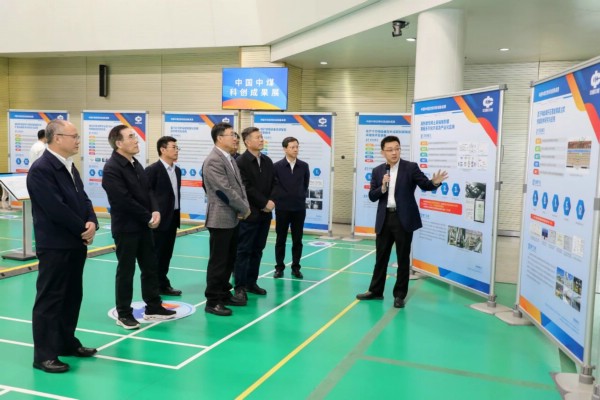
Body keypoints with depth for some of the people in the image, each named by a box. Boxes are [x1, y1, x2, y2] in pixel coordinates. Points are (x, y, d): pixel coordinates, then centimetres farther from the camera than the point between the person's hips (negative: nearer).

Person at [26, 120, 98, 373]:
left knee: (72, 296, 16)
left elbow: (82, 199, 11)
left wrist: (91, 223, -8)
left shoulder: (69, 167, 12)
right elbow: (56, 209, -22)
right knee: (49, 299, -1)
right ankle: (44, 355, 8)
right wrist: (83, 228, -13)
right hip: (54, 246, -9)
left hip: (76, 243, 9)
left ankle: (66, 343, 29)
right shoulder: (41, 169, -16)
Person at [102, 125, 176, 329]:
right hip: (126, 227, -8)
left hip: (143, 225, 8)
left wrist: (155, 211, -7)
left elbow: (148, 190, 11)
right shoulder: (112, 168, -17)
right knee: (126, 271, 3)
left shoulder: (136, 164, 10)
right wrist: (148, 217, -15)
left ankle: (153, 307, 26)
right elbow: (125, 200, -22)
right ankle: (124, 314, 16)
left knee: (151, 267, 13)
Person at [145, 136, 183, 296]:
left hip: (173, 218, 7)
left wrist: (177, 215, 13)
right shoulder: (152, 170, -11)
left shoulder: (177, 170, 12)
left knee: (166, 254, 12)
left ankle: (162, 284, 22)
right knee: (156, 254, 1)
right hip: (159, 219, -7)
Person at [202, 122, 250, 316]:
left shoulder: (230, 159, 13)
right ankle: (212, 301, 8)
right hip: (220, 219, -9)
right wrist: (244, 209, -11)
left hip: (233, 218, 9)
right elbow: (225, 191, -20)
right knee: (218, 261, -1)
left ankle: (224, 294, 28)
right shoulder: (213, 161, -17)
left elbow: (239, 185, 13)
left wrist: (245, 206, -3)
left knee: (229, 260, 16)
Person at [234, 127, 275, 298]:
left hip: (265, 213, 7)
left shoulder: (268, 161, 12)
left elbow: (273, 184, 13)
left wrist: (271, 202, -5)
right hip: (249, 214, -7)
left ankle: (252, 282, 21)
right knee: (243, 251, -1)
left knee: (257, 250, 11)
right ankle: (240, 286, 5)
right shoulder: (240, 162, -9)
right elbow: (246, 188, -15)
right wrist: (265, 203, -15)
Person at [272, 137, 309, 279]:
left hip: (299, 208, 2)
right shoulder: (277, 166, -5)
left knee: (297, 240, 6)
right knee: (280, 240, 6)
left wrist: (302, 197, 8)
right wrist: (276, 200, 0)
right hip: (282, 208, -2)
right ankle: (279, 268, 15)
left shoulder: (304, 166, 3)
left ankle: (295, 268, 16)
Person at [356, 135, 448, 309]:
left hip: (404, 218, -3)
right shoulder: (377, 171, 6)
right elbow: (372, 196, 2)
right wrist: (382, 188, -17)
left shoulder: (411, 167, -3)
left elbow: (425, 184, -11)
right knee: (381, 257, 13)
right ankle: (376, 290, 26)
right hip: (384, 219, 3)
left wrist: (435, 182, -32)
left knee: (403, 258, 5)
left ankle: (400, 295, 16)